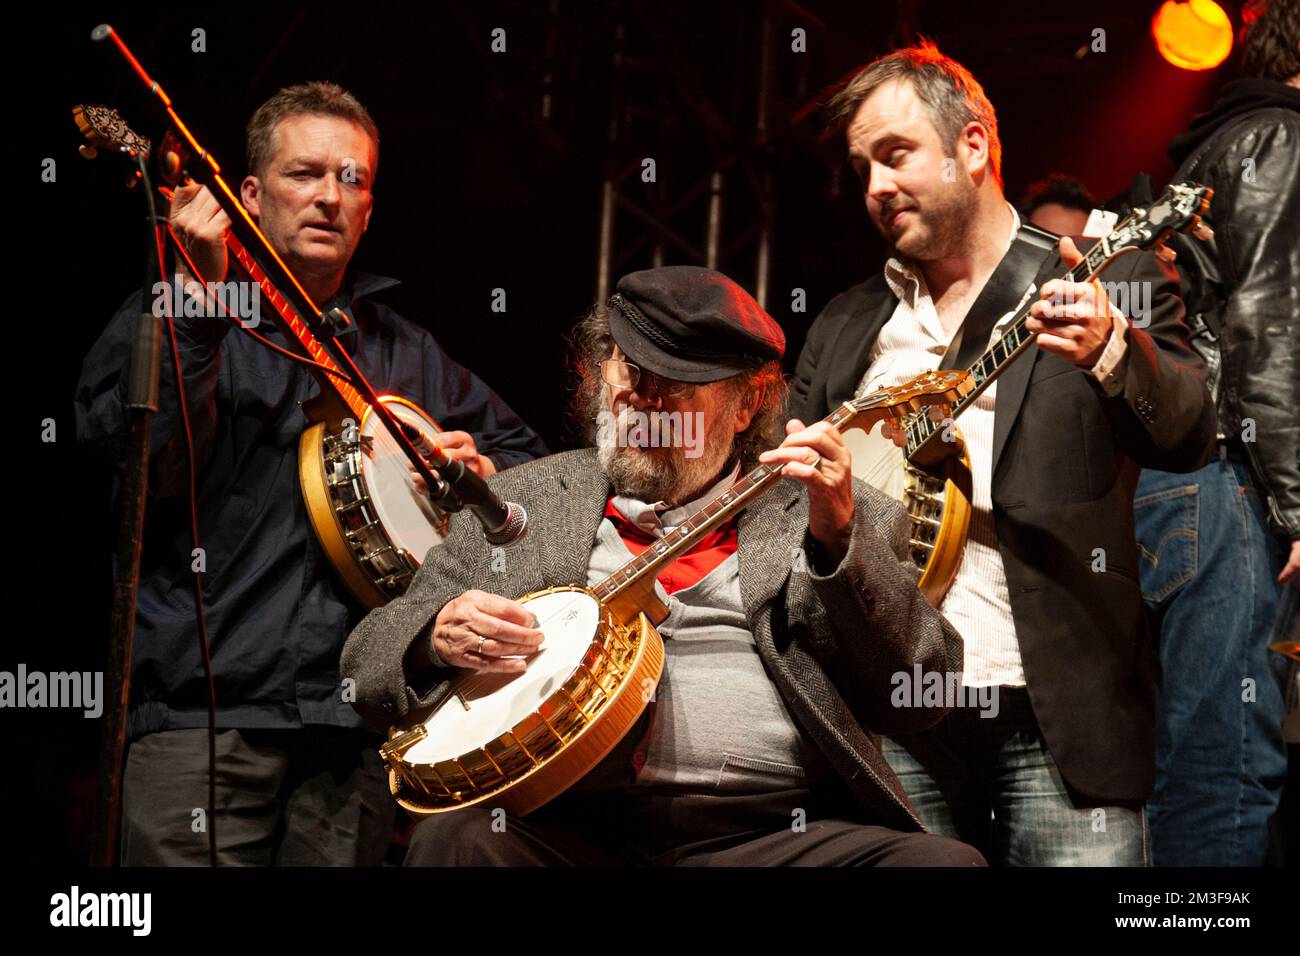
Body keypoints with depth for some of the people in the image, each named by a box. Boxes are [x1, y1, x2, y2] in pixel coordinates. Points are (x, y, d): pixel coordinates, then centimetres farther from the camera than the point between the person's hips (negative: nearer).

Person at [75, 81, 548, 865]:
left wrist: (483, 470, 7)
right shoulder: (166, 320, 6)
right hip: (204, 709, -4)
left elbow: (528, 452, 30)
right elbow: (140, 455, -13)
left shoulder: (403, 351, 20)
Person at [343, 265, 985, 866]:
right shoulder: (518, 502, 17)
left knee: (947, 861, -25)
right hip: (567, 828, 0)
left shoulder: (836, 511, 13)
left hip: (776, 833, 1)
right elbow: (367, 662, 17)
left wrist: (841, 538, -10)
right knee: (453, 843, -31)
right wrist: (437, 637, -6)